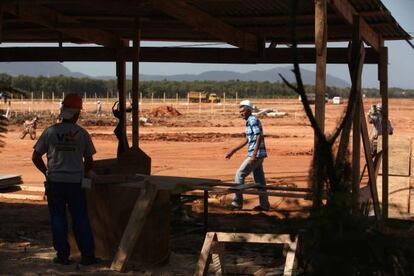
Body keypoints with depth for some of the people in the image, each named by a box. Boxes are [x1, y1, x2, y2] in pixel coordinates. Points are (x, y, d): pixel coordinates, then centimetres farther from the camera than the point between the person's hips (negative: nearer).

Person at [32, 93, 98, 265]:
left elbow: (36, 158, 1)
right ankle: (87, 255, 10)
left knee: (58, 218, 9)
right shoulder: (82, 134, -2)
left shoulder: (50, 132, -3)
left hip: (55, 181, 0)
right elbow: (89, 161, 6)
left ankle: (63, 255, 10)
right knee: (80, 219, 7)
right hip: (75, 182, 0)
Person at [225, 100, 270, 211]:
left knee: (240, 174, -5)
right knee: (259, 179, 11)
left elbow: (259, 137, -21)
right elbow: (246, 140, 24)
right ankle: (264, 205, 14)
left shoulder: (253, 120, -12)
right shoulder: (249, 122, 17)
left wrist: (254, 154, -27)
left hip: (256, 154, -10)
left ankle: (237, 202, -2)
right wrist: (233, 151, 25)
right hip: (257, 155, 10)